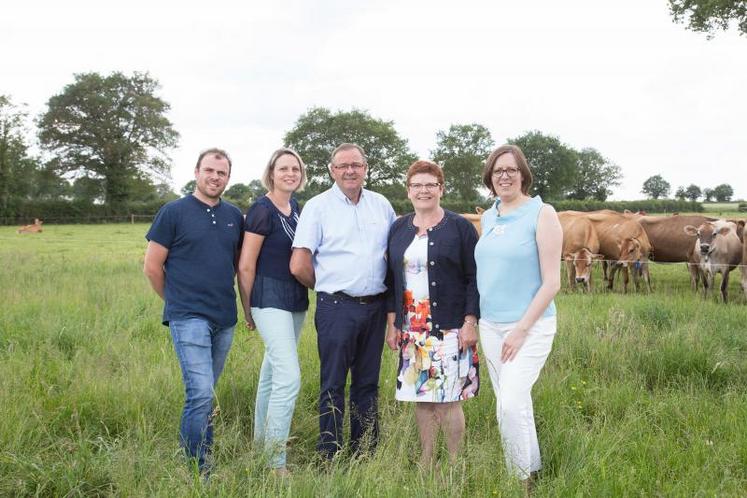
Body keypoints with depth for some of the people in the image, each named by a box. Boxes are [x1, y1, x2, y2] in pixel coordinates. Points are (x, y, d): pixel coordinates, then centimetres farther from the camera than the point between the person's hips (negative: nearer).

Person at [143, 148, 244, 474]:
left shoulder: (234, 215, 10)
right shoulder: (174, 212, -4)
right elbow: (152, 267, -1)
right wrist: (177, 301, 8)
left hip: (225, 319, 5)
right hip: (189, 318, -5)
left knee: (204, 393, 14)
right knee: (201, 393, -12)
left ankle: (190, 455, 29)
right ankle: (197, 469, -1)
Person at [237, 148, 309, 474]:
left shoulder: (295, 207, 10)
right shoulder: (262, 210, -13)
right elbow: (246, 266, -11)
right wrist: (248, 311, -4)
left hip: (296, 299, 8)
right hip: (270, 298, -8)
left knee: (272, 370, 17)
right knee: (289, 377, -14)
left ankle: (261, 438, 31)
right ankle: (275, 463, -7)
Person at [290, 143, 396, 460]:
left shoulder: (381, 204, 9)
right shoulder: (318, 206, -4)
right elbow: (299, 266, -8)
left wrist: (390, 294, 11)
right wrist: (328, 288, 3)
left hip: (375, 306, 4)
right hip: (337, 307, -4)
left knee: (368, 383, 12)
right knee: (333, 385, 1)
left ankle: (365, 454, 23)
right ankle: (329, 458, 10)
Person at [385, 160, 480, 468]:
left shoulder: (460, 228, 0)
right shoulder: (398, 229, 12)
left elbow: (474, 279, -3)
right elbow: (392, 279, 14)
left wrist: (470, 322, -10)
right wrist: (392, 324, 9)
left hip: (450, 329, -4)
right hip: (411, 330, 4)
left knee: (448, 400, -4)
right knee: (420, 397, 8)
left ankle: (456, 466, 11)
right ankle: (425, 464, 20)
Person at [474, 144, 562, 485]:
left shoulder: (542, 214, -8)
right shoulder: (488, 218, 10)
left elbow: (551, 282, -12)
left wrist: (521, 329, -15)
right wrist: (472, 321, 10)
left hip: (529, 325, -6)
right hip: (490, 325, 6)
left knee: (511, 403, -14)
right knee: (514, 404, 12)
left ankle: (521, 479, 4)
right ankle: (531, 469, 27)